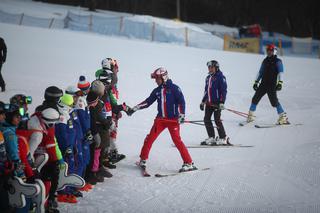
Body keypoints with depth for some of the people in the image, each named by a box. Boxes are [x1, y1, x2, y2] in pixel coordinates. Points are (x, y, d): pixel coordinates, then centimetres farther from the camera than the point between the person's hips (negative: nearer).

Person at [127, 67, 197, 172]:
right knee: (150, 138, 2)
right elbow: (147, 102, 12)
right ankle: (143, 159, 18)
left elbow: (181, 101, -9)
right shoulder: (157, 91, 10)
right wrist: (134, 109, 7)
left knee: (177, 140, -12)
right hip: (160, 119, 6)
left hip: (173, 119, -6)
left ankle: (189, 163, -7)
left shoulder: (174, 88, -6)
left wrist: (181, 115, -18)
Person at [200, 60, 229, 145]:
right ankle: (211, 138, 14)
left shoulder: (220, 77, -10)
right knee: (206, 119, 5)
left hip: (217, 103, -8)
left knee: (217, 120, -8)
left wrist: (222, 102, -19)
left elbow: (224, 90, -13)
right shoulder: (208, 78, 14)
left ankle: (223, 138, 3)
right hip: (209, 103, 8)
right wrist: (203, 101, 23)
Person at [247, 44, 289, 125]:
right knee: (255, 99, 2)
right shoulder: (265, 61, 18)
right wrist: (256, 82, 19)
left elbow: (280, 72, -9)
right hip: (263, 84, 6)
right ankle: (251, 116, 14)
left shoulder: (277, 61, 0)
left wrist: (280, 82, -22)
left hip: (272, 85, -6)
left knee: (274, 101, -14)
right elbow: (260, 72, 24)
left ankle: (283, 117, -7)